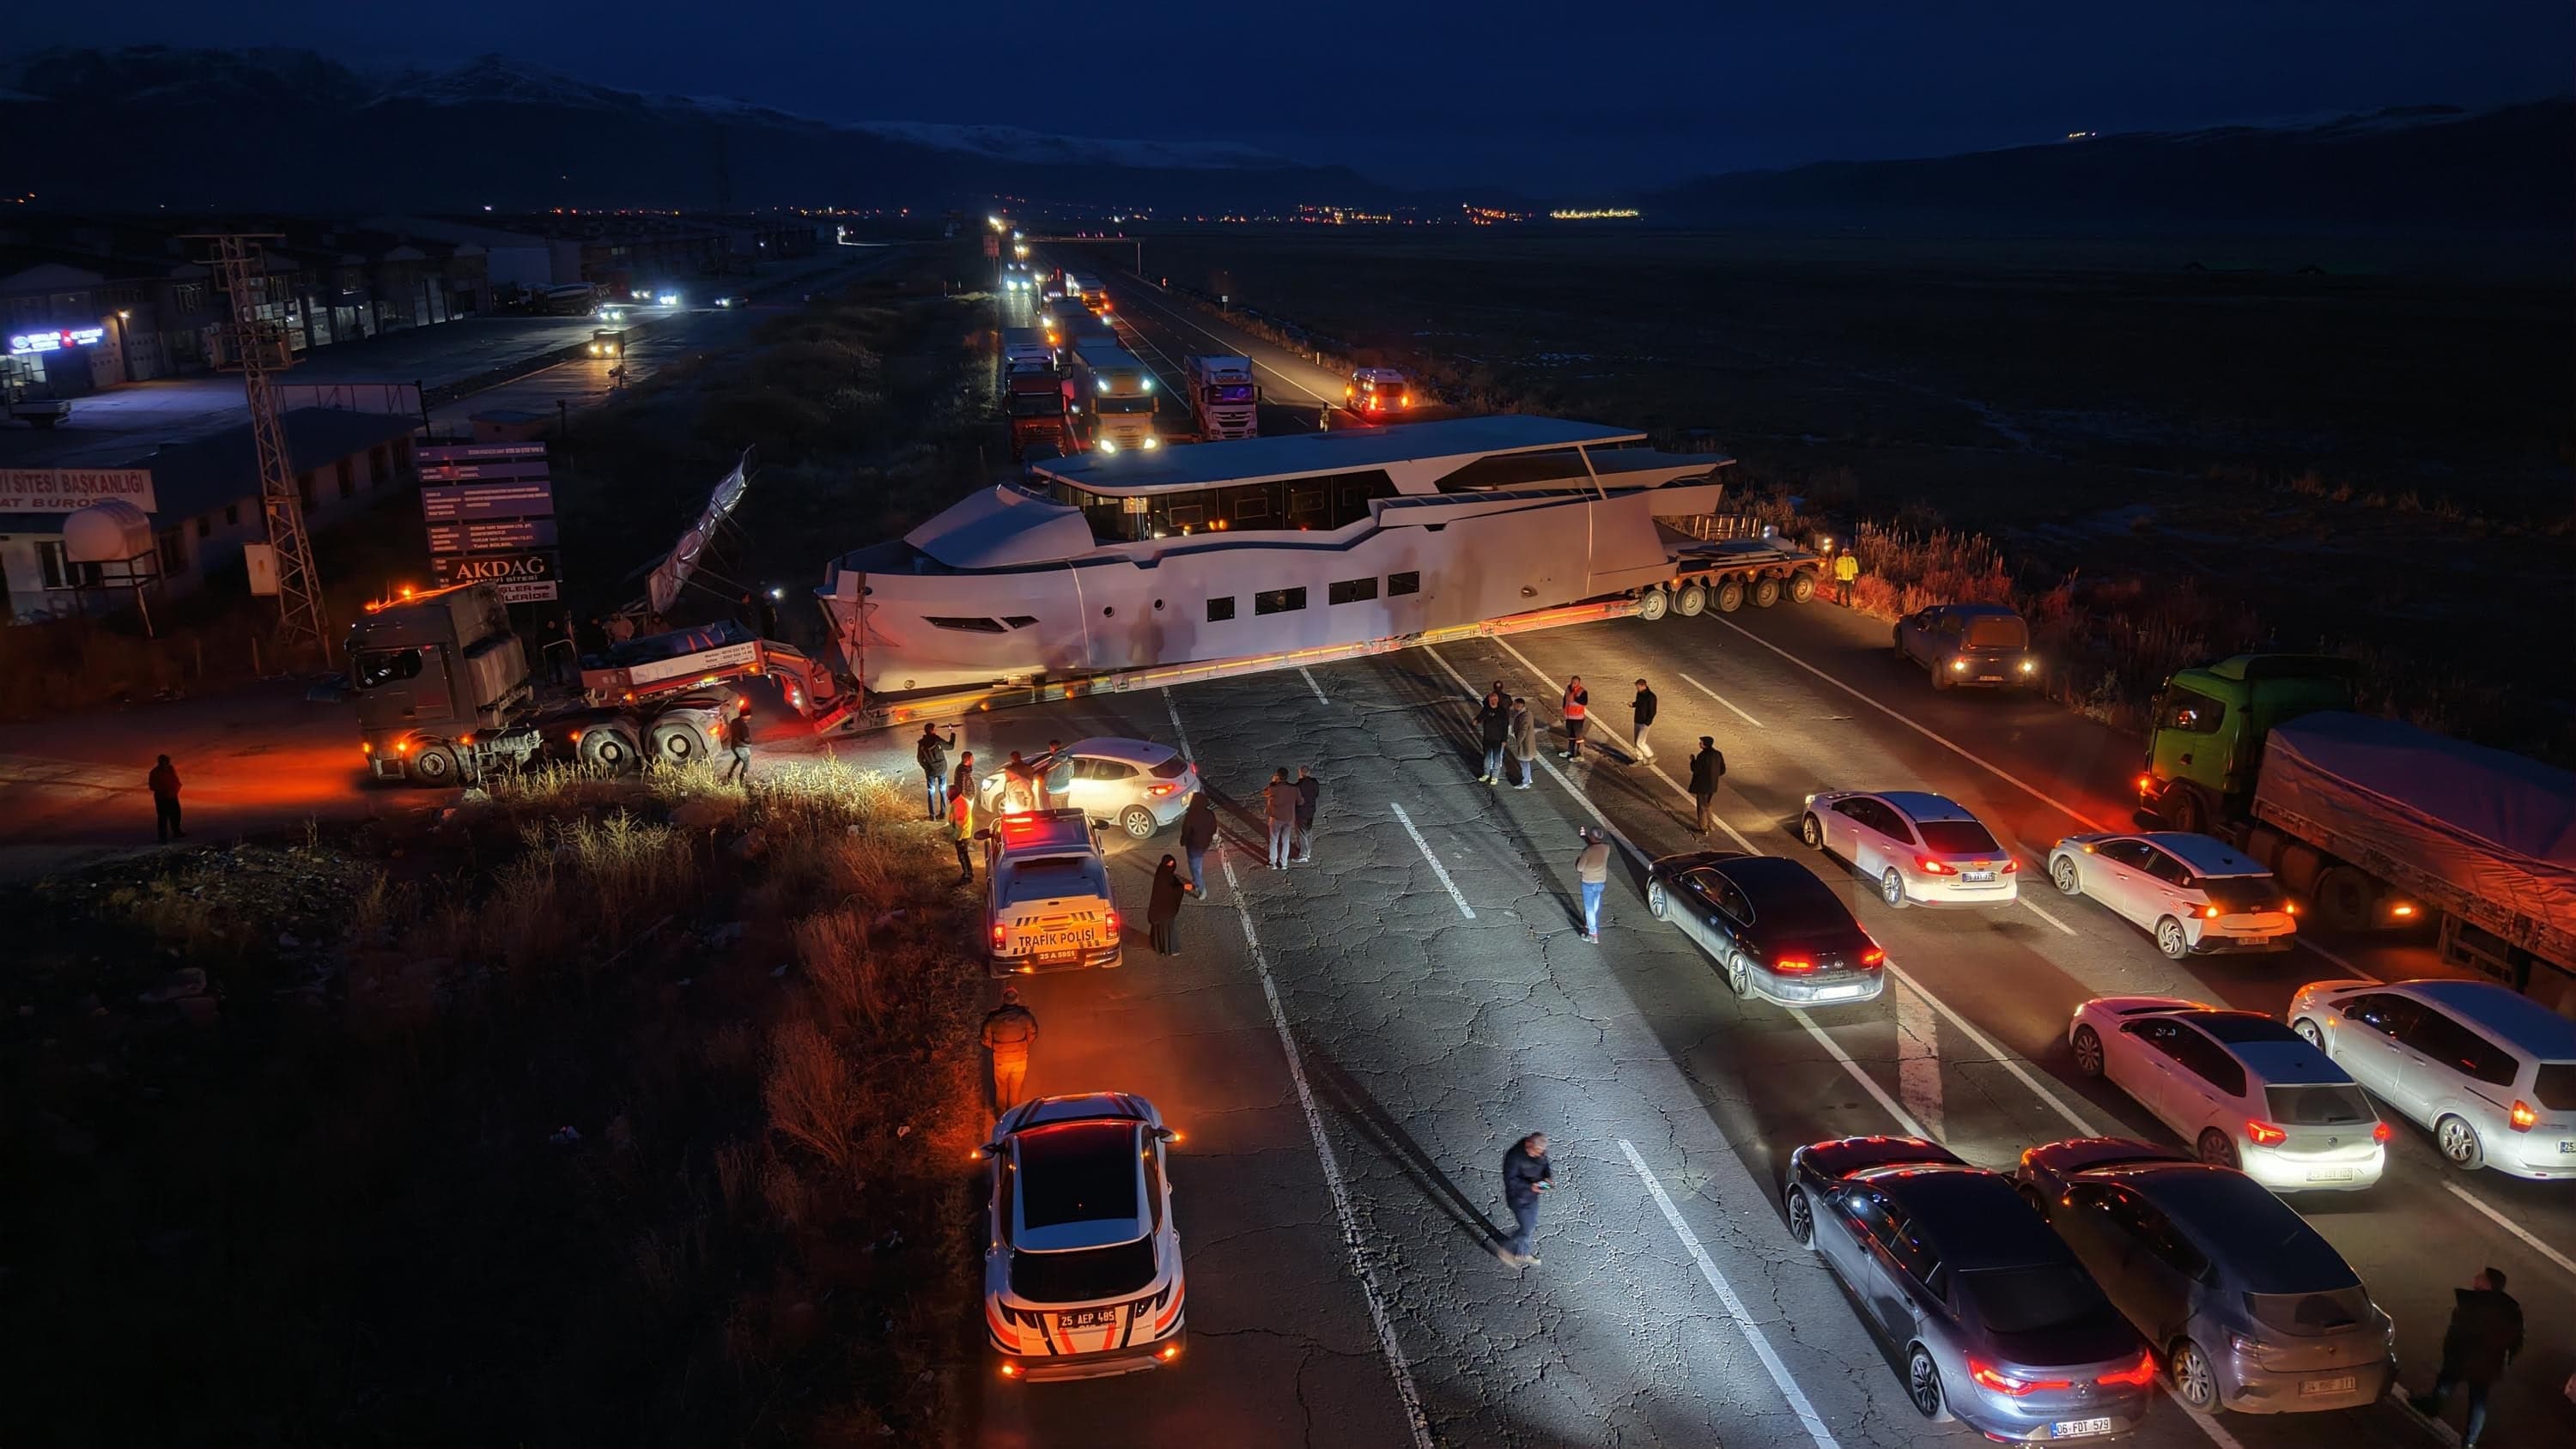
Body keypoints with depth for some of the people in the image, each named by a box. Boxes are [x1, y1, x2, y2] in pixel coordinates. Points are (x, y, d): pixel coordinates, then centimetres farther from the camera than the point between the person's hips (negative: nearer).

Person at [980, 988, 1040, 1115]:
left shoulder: (994, 1017, -17)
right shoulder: (1024, 1016, -18)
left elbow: (986, 1039, -8)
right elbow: (1032, 1035, -9)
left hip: (1000, 1059, 0)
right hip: (1019, 1058, 0)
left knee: (1001, 1088, 22)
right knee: (1015, 1089, 19)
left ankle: (1001, 1114, 36)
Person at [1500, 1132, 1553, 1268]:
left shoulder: (1540, 1152, -11)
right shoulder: (1514, 1156, -32)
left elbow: (1547, 1165, 6)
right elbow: (1510, 1180, -27)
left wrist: (1548, 1177, -15)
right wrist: (1530, 1186, -35)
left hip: (1532, 1196, 7)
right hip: (1518, 1198, -7)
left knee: (1532, 1225, 22)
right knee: (1527, 1229, 0)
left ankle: (1523, 1254, 45)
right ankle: (1508, 1251, 25)